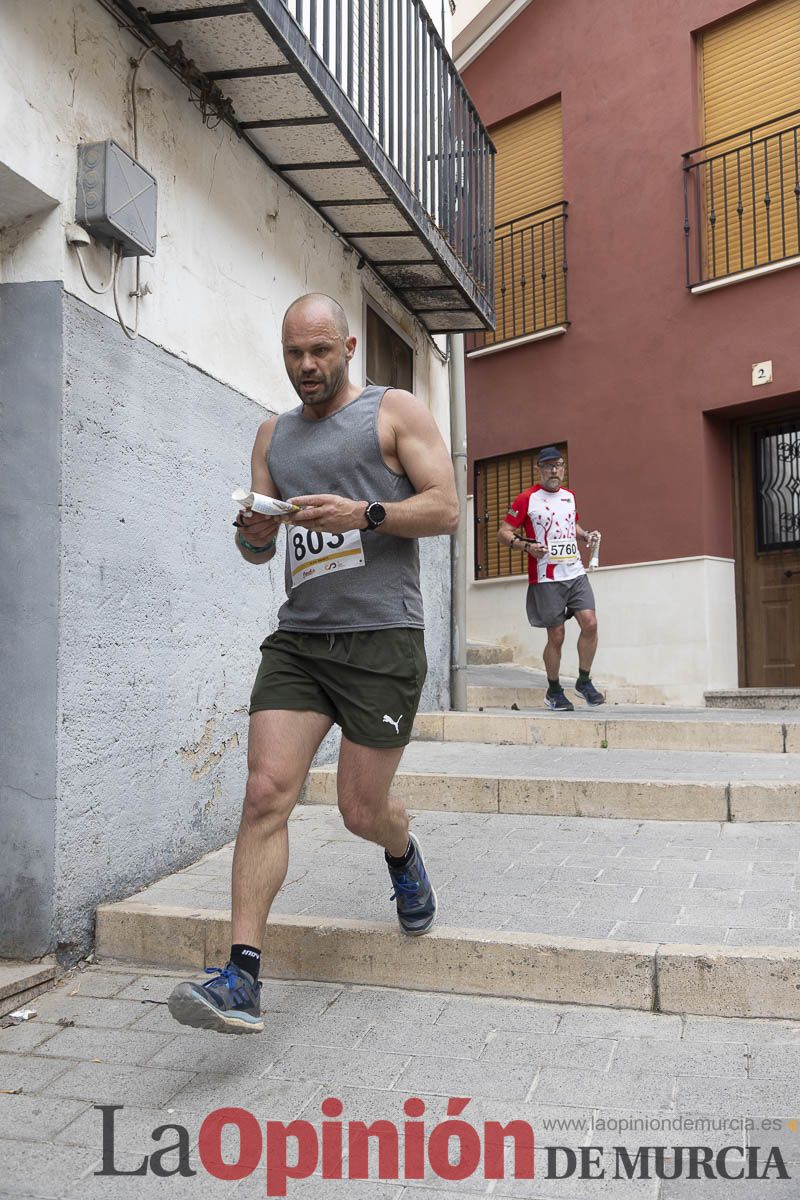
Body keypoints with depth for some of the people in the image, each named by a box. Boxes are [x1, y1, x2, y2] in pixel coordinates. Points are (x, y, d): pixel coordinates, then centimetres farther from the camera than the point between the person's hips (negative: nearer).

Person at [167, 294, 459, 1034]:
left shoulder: (396, 411, 6)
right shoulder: (274, 436, 19)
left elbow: (445, 508, -3)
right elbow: (256, 552, 20)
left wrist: (364, 513, -19)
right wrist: (253, 532, -5)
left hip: (382, 638, -4)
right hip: (298, 639, 4)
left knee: (362, 812, 3)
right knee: (267, 792, -11)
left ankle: (403, 856, 39)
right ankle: (243, 978, -7)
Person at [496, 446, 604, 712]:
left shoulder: (569, 496, 15)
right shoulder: (527, 498, -3)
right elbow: (503, 533, -4)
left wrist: (585, 535, 11)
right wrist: (527, 546, -20)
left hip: (575, 573, 5)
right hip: (546, 578, -5)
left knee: (590, 623, -9)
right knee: (556, 636, 0)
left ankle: (584, 681, 10)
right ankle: (554, 691, 18)